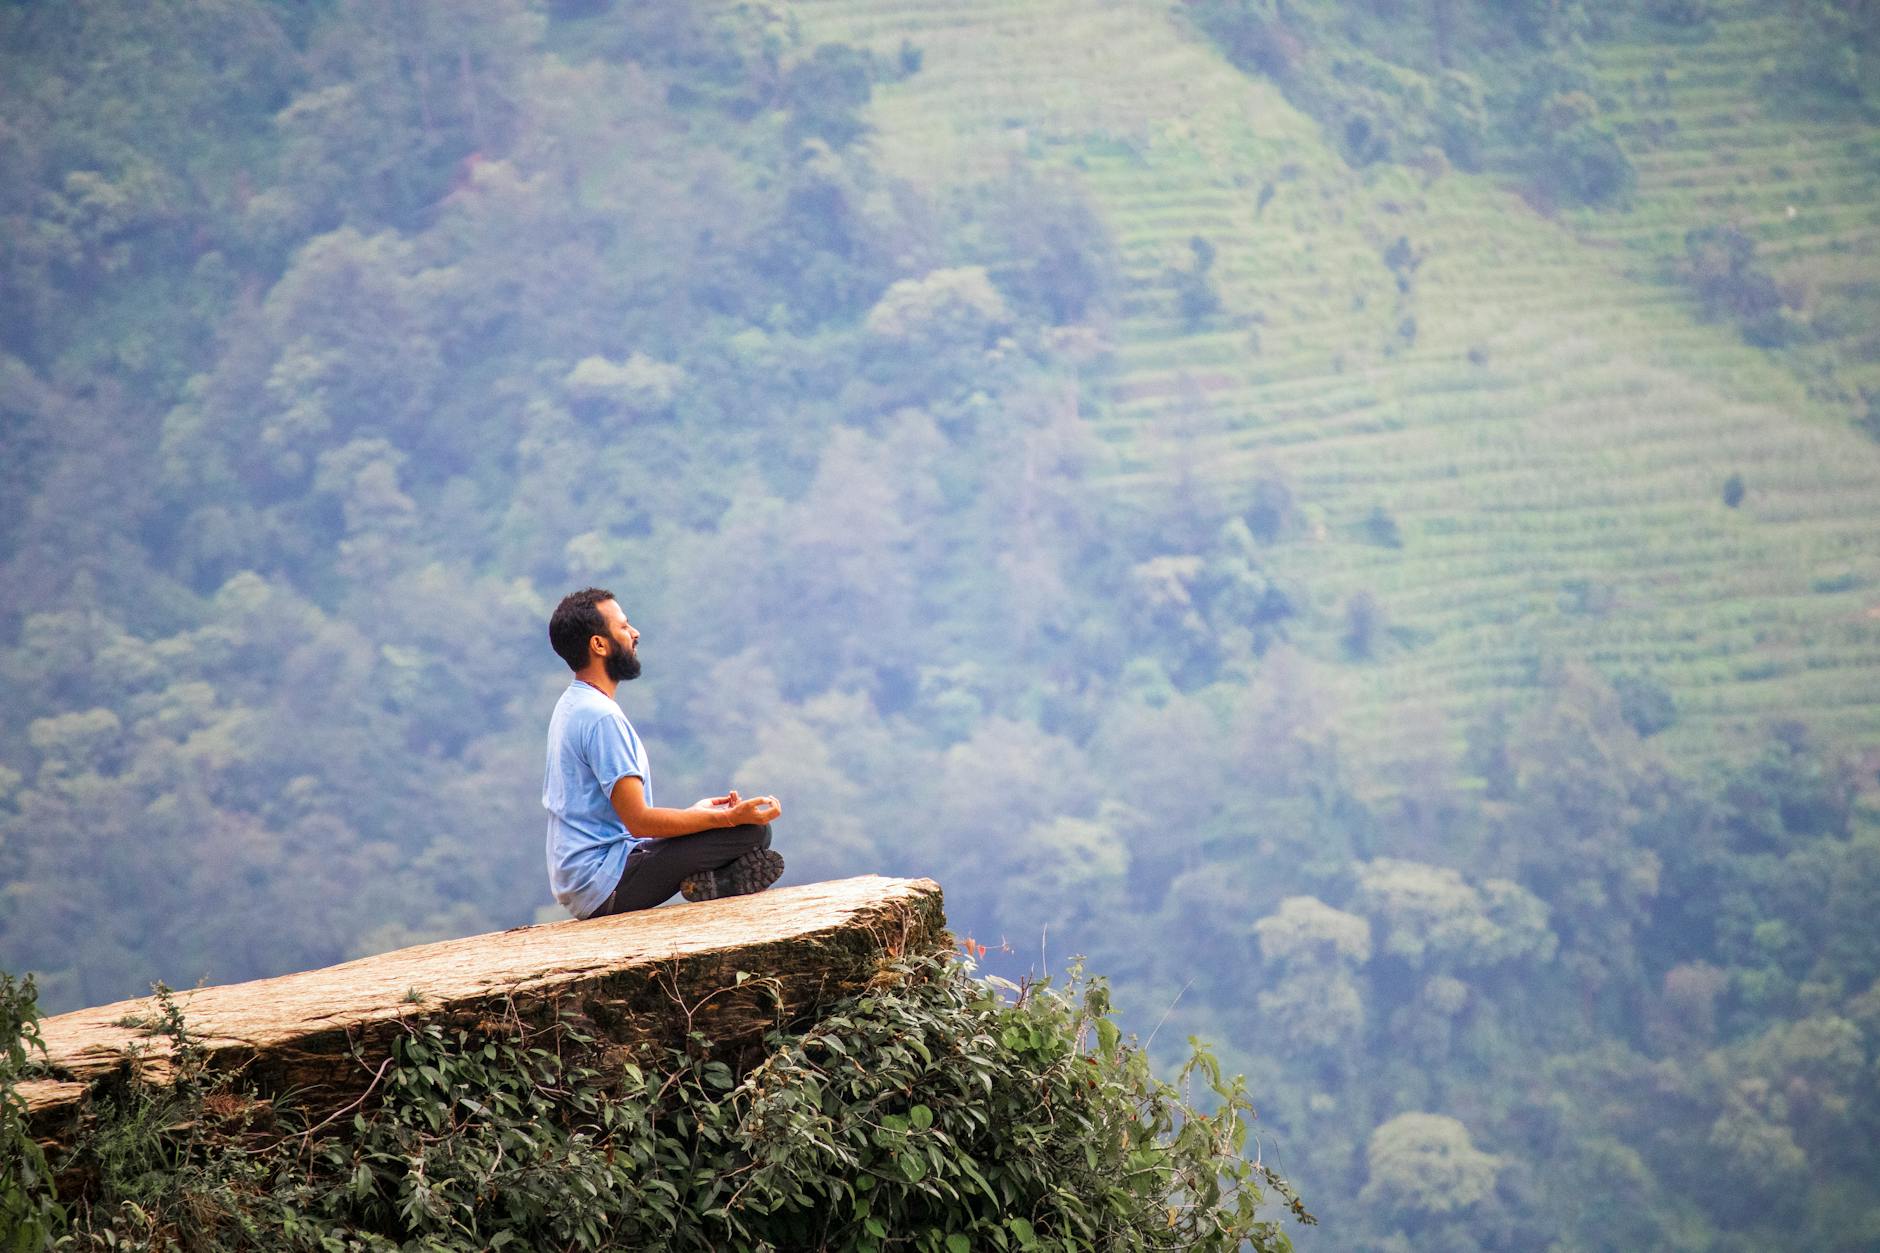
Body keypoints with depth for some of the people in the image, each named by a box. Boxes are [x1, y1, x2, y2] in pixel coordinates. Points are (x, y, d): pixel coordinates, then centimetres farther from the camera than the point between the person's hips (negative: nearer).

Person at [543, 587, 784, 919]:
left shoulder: (571, 706, 16)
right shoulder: (600, 717, -17)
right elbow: (639, 821, -22)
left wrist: (694, 812, 22)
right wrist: (731, 818, -20)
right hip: (607, 886, -11)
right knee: (753, 830, -19)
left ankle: (705, 881, -1)